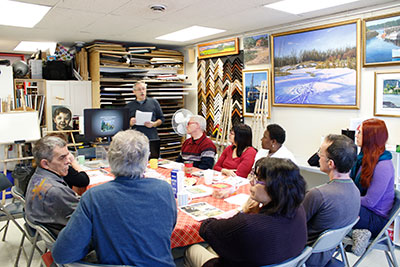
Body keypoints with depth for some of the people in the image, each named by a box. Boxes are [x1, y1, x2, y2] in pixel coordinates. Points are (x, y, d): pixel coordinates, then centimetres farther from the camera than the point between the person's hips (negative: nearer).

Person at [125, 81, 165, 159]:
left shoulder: (153, 102, 10)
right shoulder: (130, 106, 14)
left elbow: (161, 118, 10)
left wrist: (153, 124, -9)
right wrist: (130, 123, -8)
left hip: (152, 139, 0)